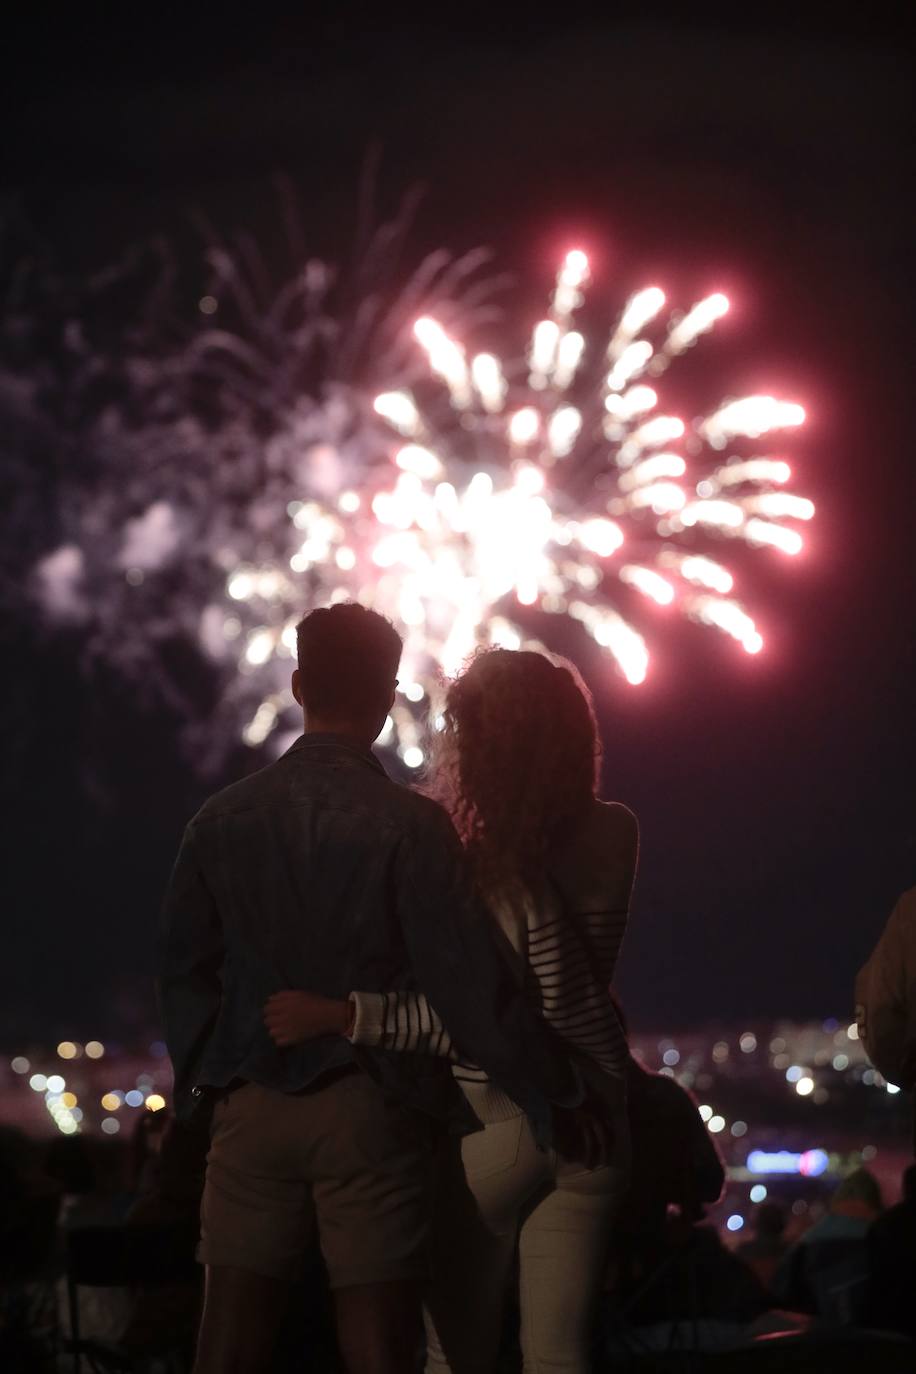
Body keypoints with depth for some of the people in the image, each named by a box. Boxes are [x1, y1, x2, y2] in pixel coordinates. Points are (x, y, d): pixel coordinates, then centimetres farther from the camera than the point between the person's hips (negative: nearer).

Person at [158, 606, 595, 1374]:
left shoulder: (223, 820, 2)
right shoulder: (409, 826, -10)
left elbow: (184, 970, 9)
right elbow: (469, 979, -12)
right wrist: (559, 1094, -3)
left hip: (251, 1105, 3)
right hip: (370, 1110, -3)